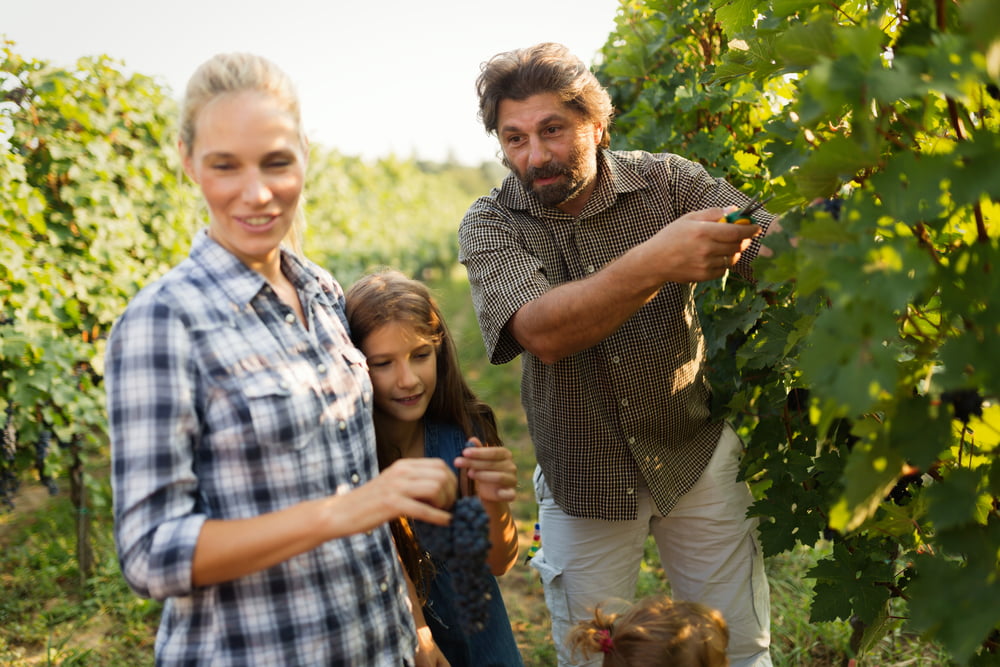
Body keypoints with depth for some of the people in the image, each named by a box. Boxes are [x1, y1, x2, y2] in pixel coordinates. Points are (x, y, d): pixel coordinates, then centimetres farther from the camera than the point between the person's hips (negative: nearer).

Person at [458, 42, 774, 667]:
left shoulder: (665, 181, -9)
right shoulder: (490, 226, -11)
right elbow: (544, 333, -29)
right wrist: (654, 264, -44)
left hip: (697, 456, 1)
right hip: (584, 479, 0)